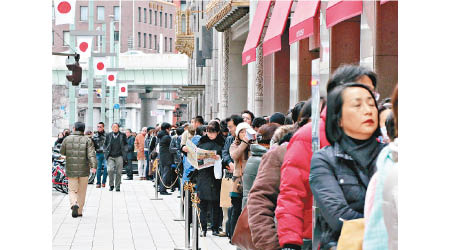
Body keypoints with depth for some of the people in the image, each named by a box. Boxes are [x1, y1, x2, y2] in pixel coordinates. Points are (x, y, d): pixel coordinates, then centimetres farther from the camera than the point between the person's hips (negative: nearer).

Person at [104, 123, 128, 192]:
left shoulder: (122, 135, 6)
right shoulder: (108, 135, 8)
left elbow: (126, 144, 12)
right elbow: (105, 144, 16)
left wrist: (125, 151, 0)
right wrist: (106, 152, 4)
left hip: (119, 156, 0)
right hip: (110, 157, 0)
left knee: (118, 172, 0)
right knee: (110, 170, -16)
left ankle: (117, 187, 12)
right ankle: (111, 185, 2)